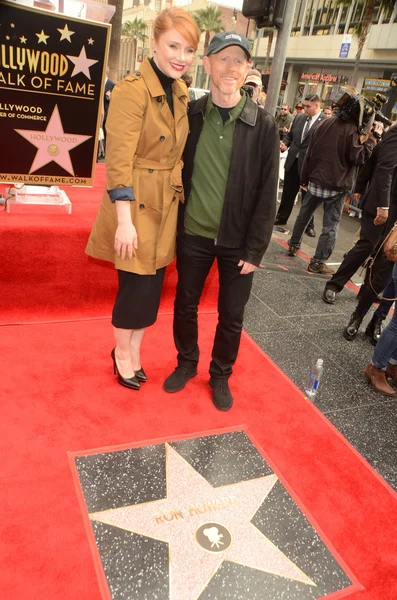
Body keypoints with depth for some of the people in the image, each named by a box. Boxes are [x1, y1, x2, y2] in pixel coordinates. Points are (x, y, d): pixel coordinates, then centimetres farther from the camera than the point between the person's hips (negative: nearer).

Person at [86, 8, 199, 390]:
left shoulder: (180, 92, 9)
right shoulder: (132, 89, -15)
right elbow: (119, 161, -19)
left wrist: (178, 197, 16)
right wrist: (125, 220, -21)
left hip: (166, 205, 7)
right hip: (137, 205, -7)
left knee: (152, 286, 13)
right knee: (136, 286, 3)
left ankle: (134, 351, 33)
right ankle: (122, 352, 29)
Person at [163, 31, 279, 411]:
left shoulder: (263, 126, -7)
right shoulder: (189, 115, -2)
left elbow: (266, 193, -7)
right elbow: (175, 173, 4)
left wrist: (255, 248, -10)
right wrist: (173, 225, -1)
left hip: (237, 240, -1)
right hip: (193, 234, 2)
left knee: (231, 316, 10)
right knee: (185, 305, 15)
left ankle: (221, 375, 33)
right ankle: (186, 363, 39)